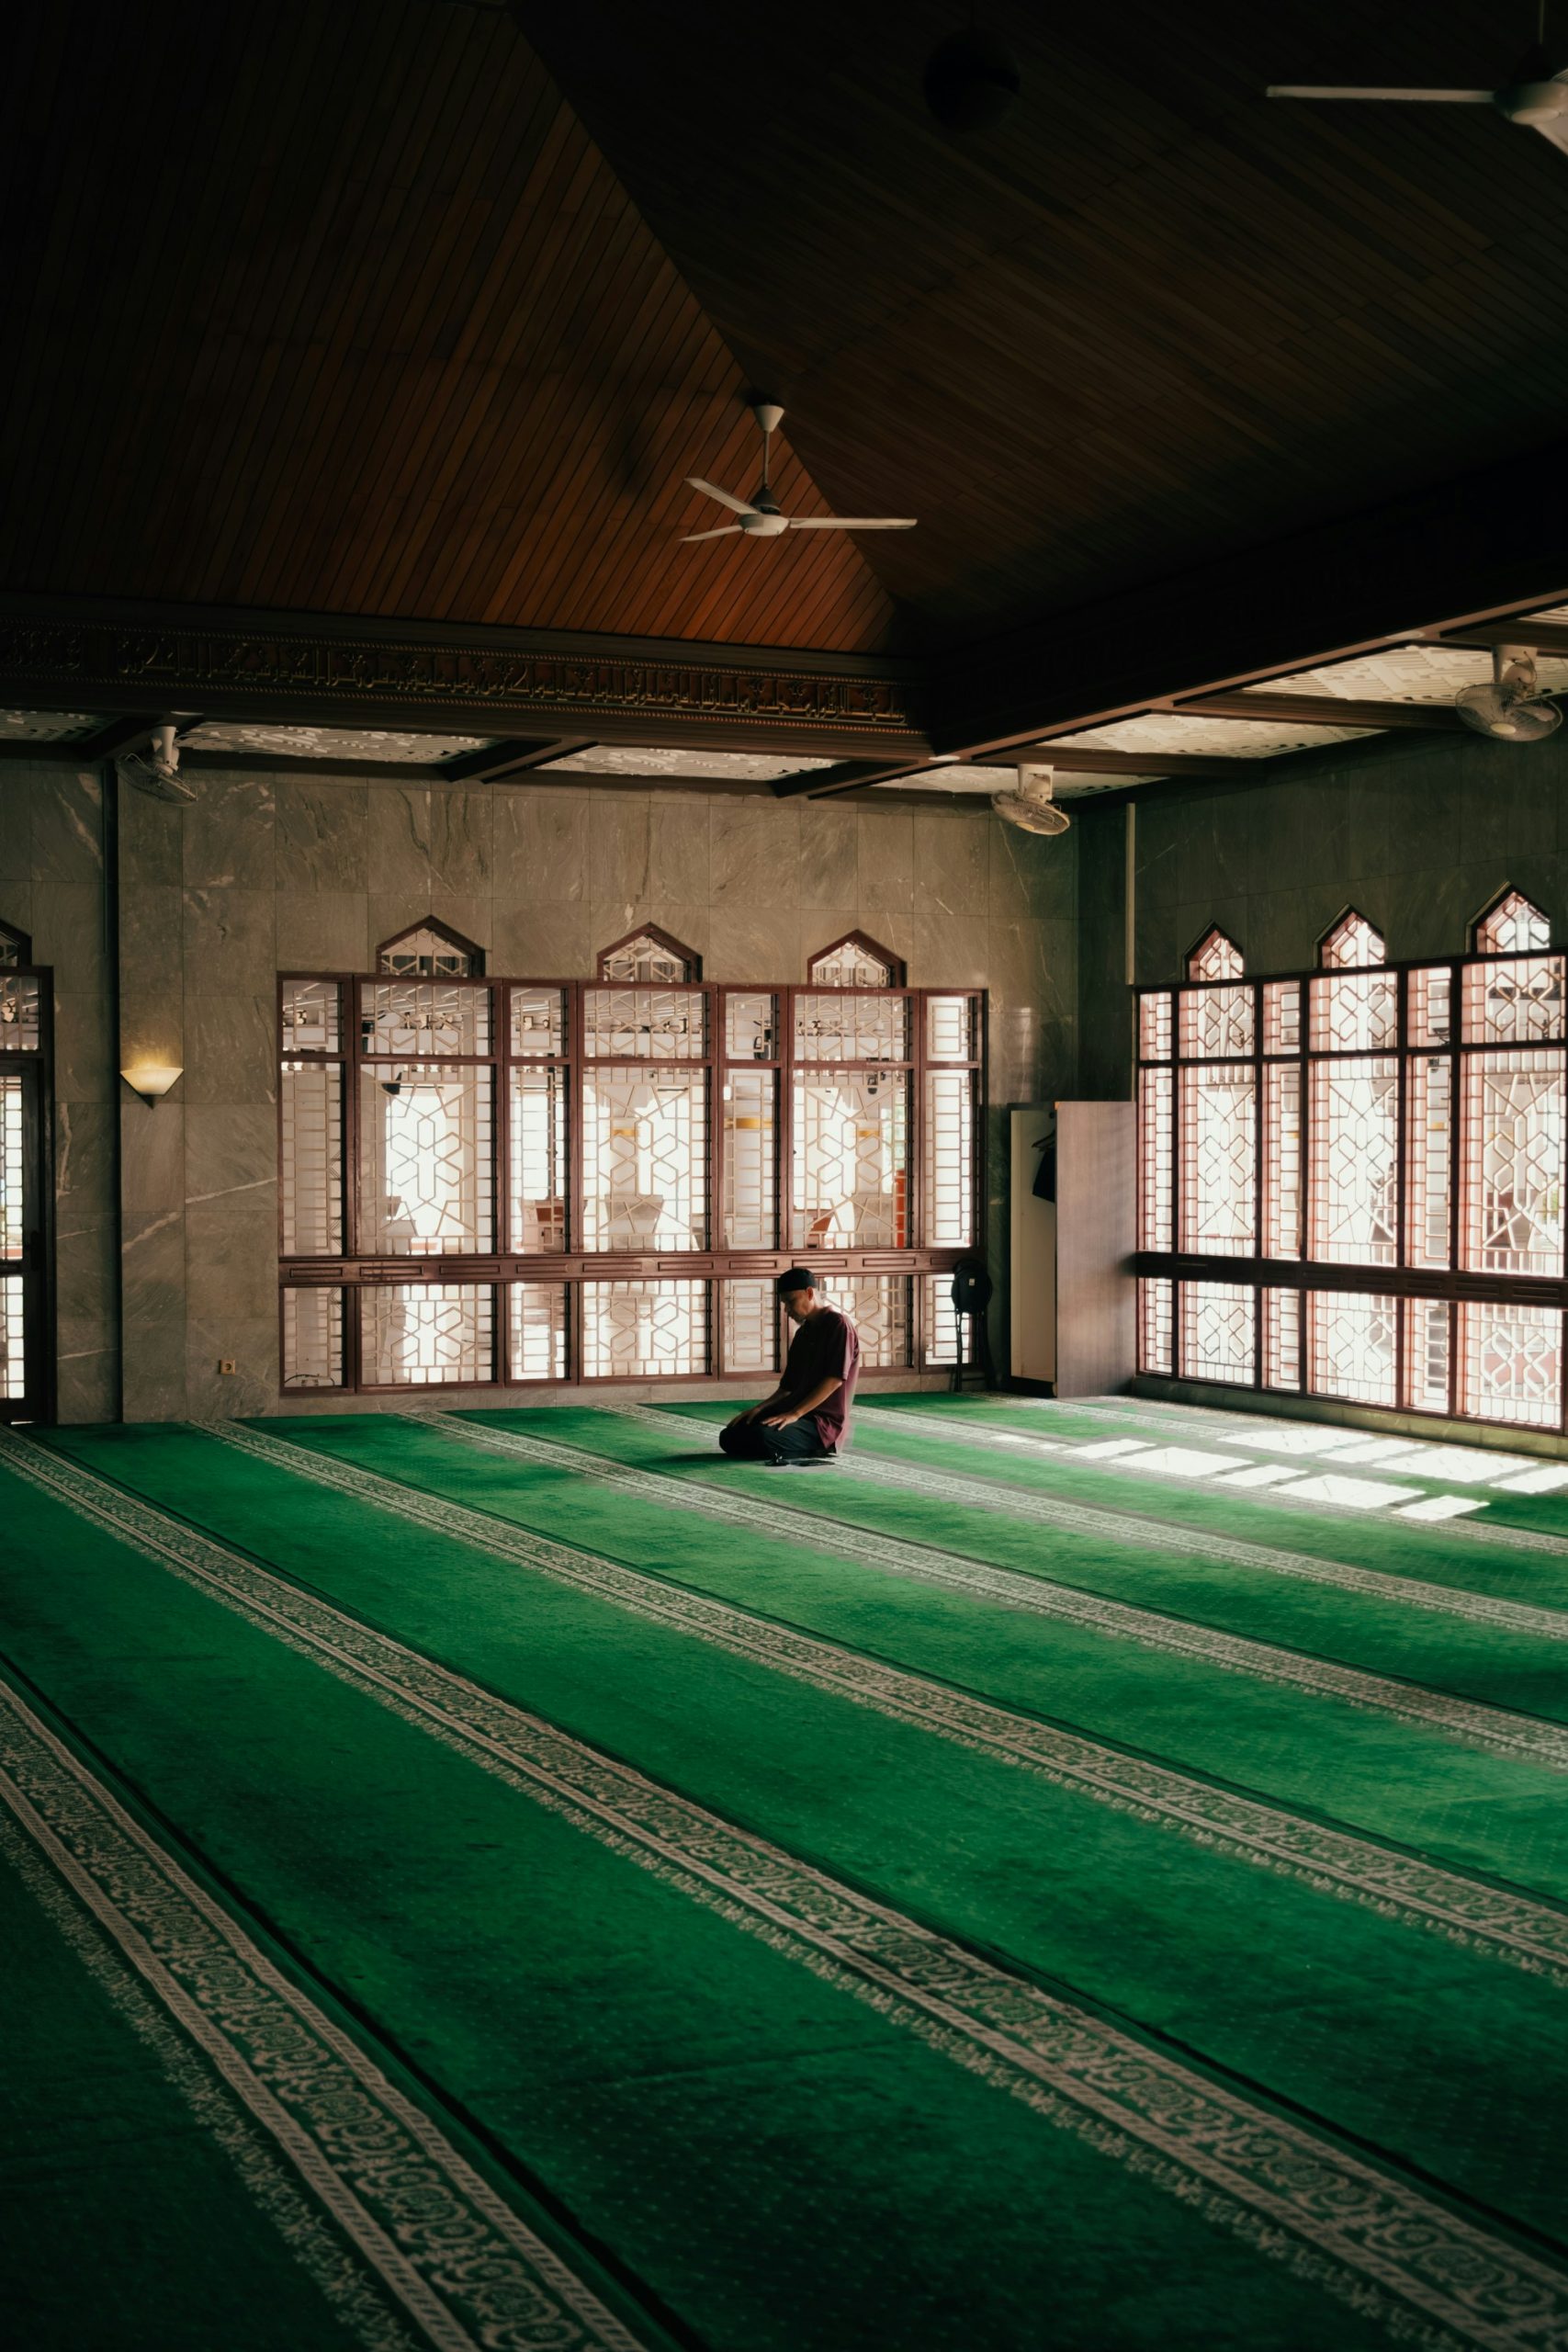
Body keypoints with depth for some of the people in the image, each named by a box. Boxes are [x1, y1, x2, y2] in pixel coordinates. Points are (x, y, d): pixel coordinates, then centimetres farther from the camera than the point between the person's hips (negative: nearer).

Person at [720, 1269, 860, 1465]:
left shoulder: (838, 1325, -8)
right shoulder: (803, 1333, 18)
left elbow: (834, 1380, -18)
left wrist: (795, 1414, -22)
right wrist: (760, 1408, 1)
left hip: (824, 1422, -9)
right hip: (799, 1414, 9)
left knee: (763, 1436, -34)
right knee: (730, 1437, -6)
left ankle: (813, 1449, -7)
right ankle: (810, 1449, 1)